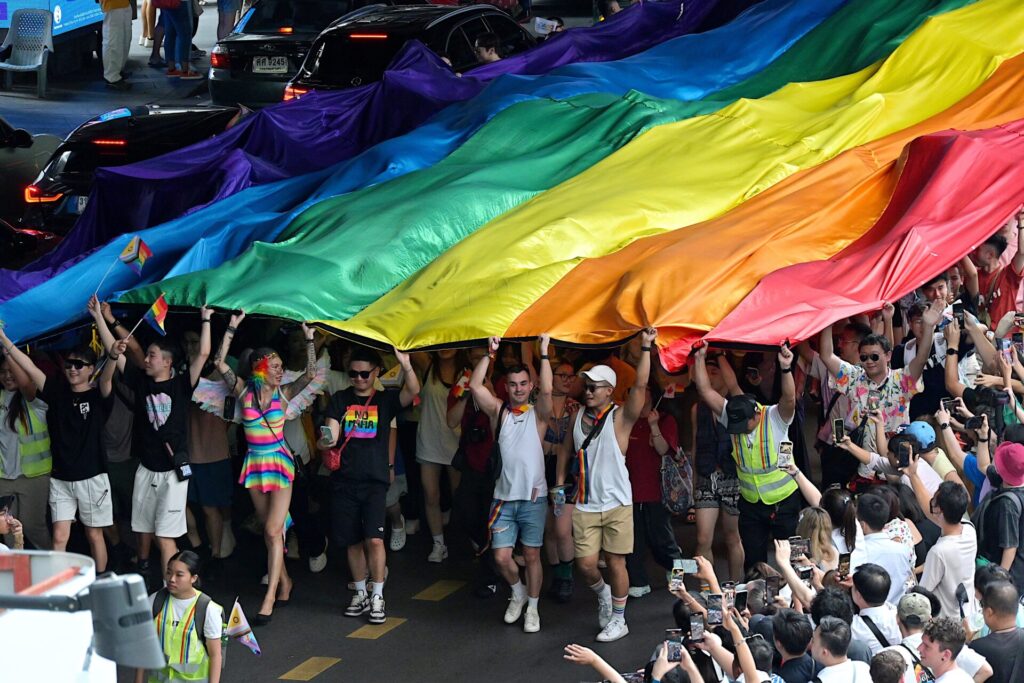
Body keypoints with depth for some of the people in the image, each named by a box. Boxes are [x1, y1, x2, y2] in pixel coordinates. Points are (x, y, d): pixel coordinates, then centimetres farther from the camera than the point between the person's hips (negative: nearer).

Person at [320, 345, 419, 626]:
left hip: (375, 480, -2)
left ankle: (377, 597, -1)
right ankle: (360, 594, 22)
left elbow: (413, 392, -14)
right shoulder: (340, 400, 9)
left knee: (374, 539, -13)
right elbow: (331, 433, 1)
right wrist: (326, 441, -24)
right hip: (344, 481, 2)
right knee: (353, 541, 7)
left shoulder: (385, 400, 4)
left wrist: (405, 365, -32)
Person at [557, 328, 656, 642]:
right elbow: (566, 448, 20)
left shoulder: (620, 417, -9)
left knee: (615, 561, 2)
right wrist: (560, 480, 13)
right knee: (585, 563, 1)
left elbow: (640, 386, -21)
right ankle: (603, 593, 33)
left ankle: (618, 620, 14)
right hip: (585, 505, 4)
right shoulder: (579, 416, 7)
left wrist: (645, 349, -29)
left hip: (617, 504, -4)